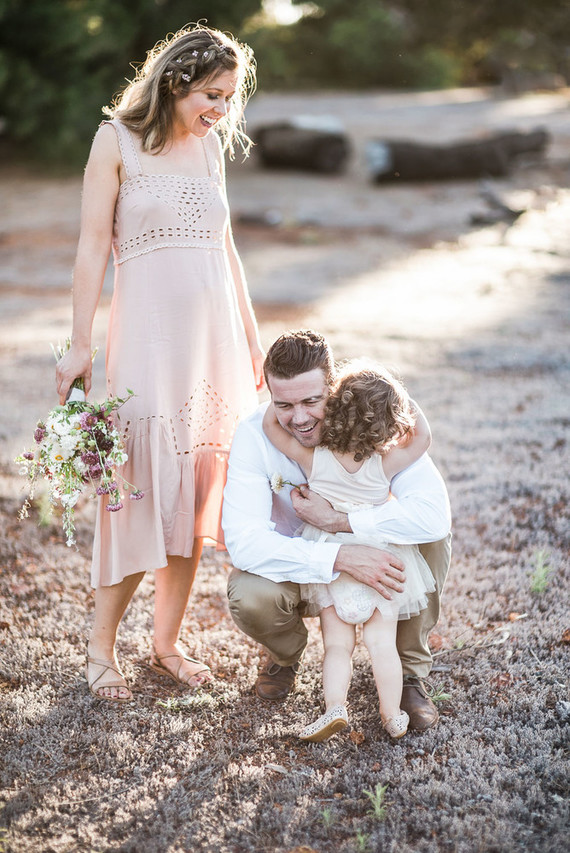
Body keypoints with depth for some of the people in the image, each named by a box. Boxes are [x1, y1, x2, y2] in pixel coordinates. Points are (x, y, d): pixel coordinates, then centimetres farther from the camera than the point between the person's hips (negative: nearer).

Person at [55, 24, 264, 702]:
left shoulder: (211, 145, 13)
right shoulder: (117, 139, -3)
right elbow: (93, 245, -5)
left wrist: (251, 337, 18)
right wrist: (80, 344, -10)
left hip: (215, 334, 6)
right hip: (148, 332, -5)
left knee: (196, 493, 6)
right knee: (141, 490, -6)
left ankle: (166, 643, 17)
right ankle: (101, 646, 10)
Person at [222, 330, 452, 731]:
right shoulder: (255, 435, -24)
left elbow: (434, 513, -36)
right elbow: (243, 540, -34)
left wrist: (337, 520, -36)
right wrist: (340, 557, -44)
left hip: (370, 557, 1)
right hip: (299, 567, 0)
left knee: (432, 536, -28)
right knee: (249, 597, -33)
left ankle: (409, 670, -5)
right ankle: (286, 653, 7)